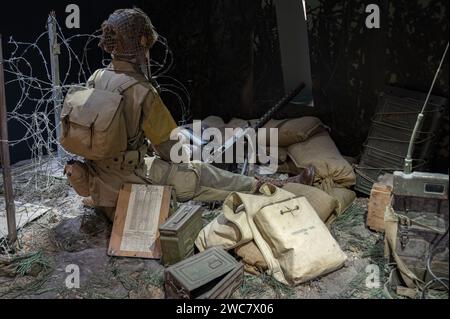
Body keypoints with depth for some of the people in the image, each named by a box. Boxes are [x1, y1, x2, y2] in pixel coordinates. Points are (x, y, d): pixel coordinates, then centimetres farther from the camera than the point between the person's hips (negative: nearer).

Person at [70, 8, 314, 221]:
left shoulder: (95, 78, -1)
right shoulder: (141, 91, -23)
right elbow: (169, 148, -15)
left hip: (97, 177, 7)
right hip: (126, 179, -7)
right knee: (202, 175, 3)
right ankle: (280, 188, 16)